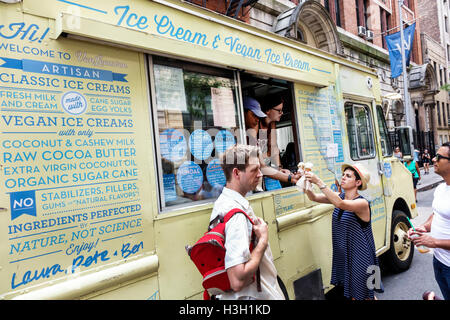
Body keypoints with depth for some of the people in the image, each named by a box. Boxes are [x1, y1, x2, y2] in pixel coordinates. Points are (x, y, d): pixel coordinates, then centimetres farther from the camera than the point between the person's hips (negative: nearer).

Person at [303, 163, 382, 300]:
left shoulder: (362, 203, -20)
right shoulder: (340, 196, 2)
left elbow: (340, 204, -39)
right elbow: (314, 197, -6)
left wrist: (318, 182, -43)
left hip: (360, 258, -6)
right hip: (342, 256, 6)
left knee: (363, 295, 10)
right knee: (350, 294, 18)